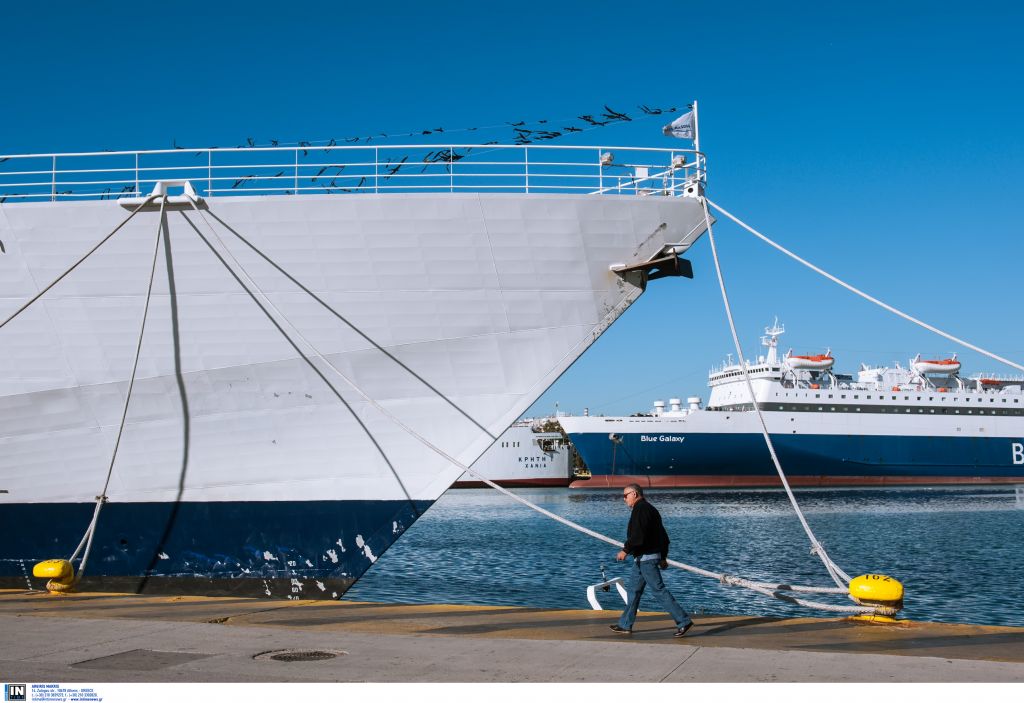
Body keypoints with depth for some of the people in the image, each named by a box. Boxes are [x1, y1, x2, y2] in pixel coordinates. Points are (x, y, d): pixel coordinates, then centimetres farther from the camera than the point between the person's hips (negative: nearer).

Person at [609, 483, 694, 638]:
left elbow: (638, 535, -25)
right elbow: (663, 536, 20)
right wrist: (663, 557, 23)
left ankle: (684, 621, -8)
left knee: (659, 590, -9)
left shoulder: (640, 509, -14)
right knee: (634, 590, 14)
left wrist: (625, 550, -16)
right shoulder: (650, 508, 17)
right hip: (642, 558, 11)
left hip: (645, 558, -11)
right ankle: (625, 625, 19)